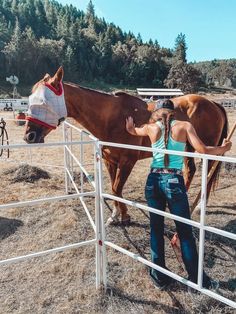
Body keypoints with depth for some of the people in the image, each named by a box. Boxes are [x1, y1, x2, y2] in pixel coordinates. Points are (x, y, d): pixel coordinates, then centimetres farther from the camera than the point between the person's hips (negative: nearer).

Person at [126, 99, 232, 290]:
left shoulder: (151, 128, 8)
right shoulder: (184, 126, -1)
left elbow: (133, 131, 30)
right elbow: (202, 151, -10)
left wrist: (130, 126, 53)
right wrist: (223, 148, 9)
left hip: (153, 181, 3)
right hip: (174, 181, -2)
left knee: (156, 229, 13)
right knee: (185, 231, 10)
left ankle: (159, 277, 24)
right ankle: (196, 278, 22)